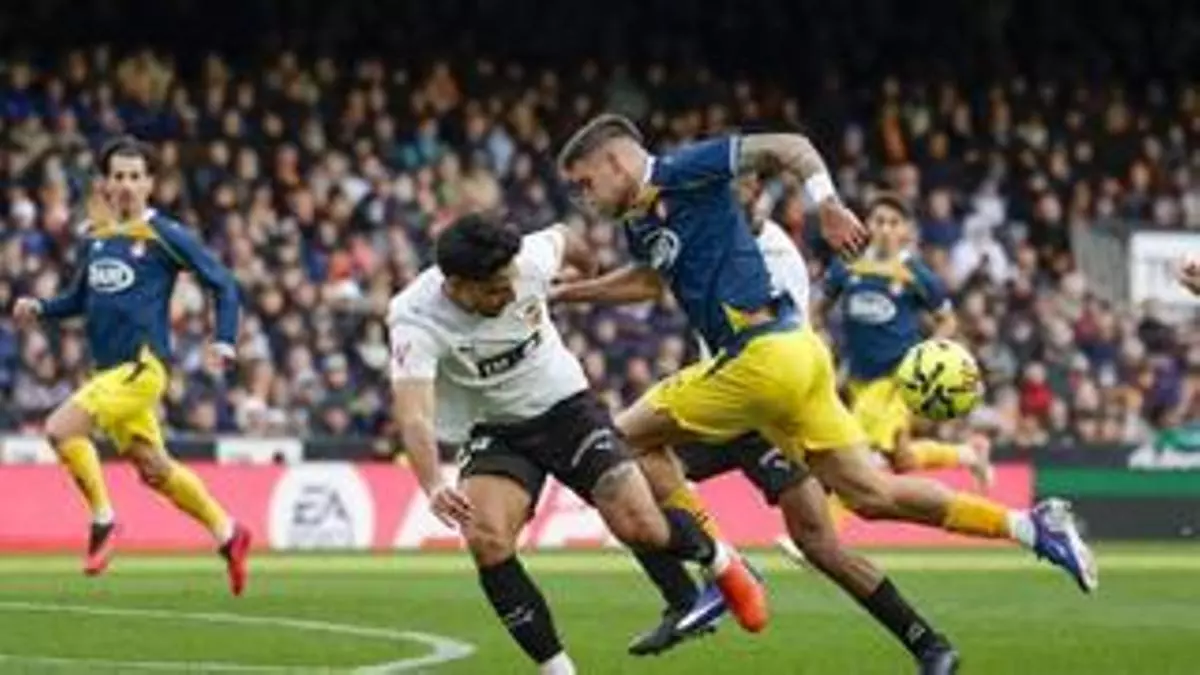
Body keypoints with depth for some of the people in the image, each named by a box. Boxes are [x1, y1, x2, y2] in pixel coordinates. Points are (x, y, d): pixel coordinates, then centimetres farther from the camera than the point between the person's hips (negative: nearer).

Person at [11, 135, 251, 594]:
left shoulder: (165, 236, -7)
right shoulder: (92, 236, 11)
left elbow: (223, 285, -1)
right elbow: (81, 297, 24)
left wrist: (224, 343, -12)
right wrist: (39, 308, 6)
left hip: (142, 366, -7)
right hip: (108, 367, 7)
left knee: (61, 429, -21)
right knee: (153, 469, 12)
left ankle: (102, 520, -6)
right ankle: (228, 534, 27)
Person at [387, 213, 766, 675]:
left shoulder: (529, 259, -21)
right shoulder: (415, 320, -28)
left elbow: (560, 242, 6)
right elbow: (413, 415, -41)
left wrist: (586, 259, 31)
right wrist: (434, 488, -60)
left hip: (567, 407, 1)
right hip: (496, 434, -1)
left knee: (640, 527, -14)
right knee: (485, 541, -26)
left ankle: (719, 561, 21)